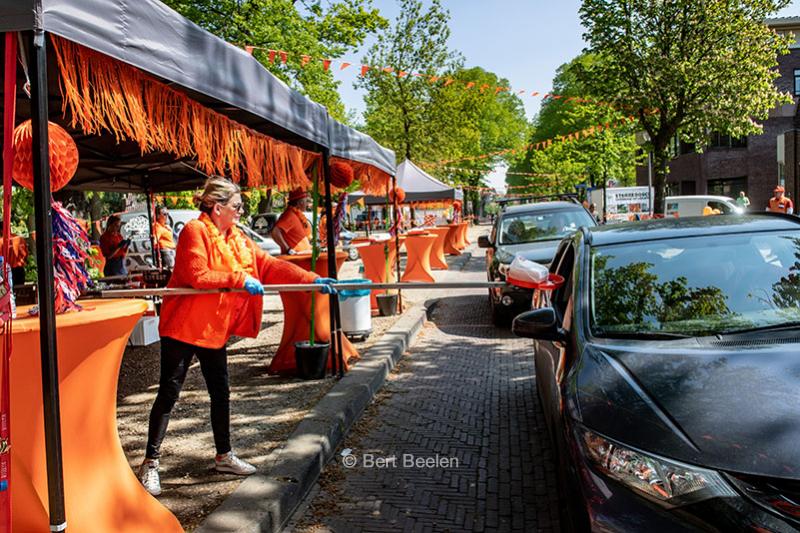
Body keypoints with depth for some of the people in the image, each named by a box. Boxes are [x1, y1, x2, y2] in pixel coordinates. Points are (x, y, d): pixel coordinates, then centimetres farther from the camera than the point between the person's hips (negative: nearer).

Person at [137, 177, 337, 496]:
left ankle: (224, 456, 28)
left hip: (214, 327, 8)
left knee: (221, 392, 13)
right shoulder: (194, 231, -14)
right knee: (169, 393, -1)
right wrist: (240, 279, -24)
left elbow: (269, 264, 4)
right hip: (182, 326, -8)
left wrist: (312, 279, -3)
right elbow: (197, 276, -26)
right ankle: (150, 463, 12)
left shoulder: (237, 239, 9)